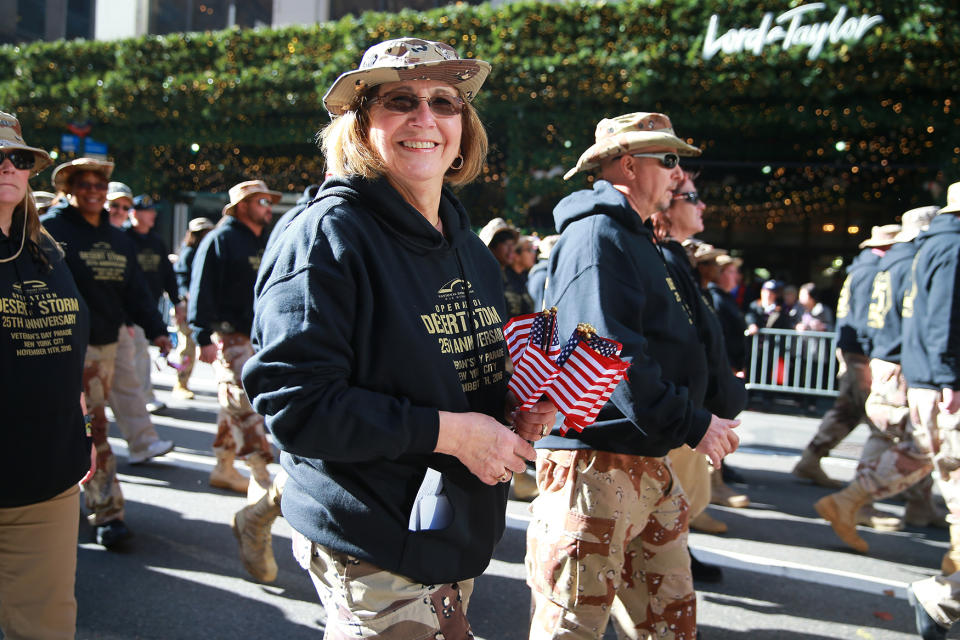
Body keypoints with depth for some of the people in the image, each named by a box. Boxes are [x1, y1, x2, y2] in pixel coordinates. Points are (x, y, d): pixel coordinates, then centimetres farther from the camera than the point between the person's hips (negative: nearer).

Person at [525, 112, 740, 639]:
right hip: (594, 463, -10)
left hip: (648, 465, 11)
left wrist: (705, 420, 17)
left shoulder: (634, 237, 21)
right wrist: (690, 424, -18)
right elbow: (611, 354, -23)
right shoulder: (597, 234, -13)